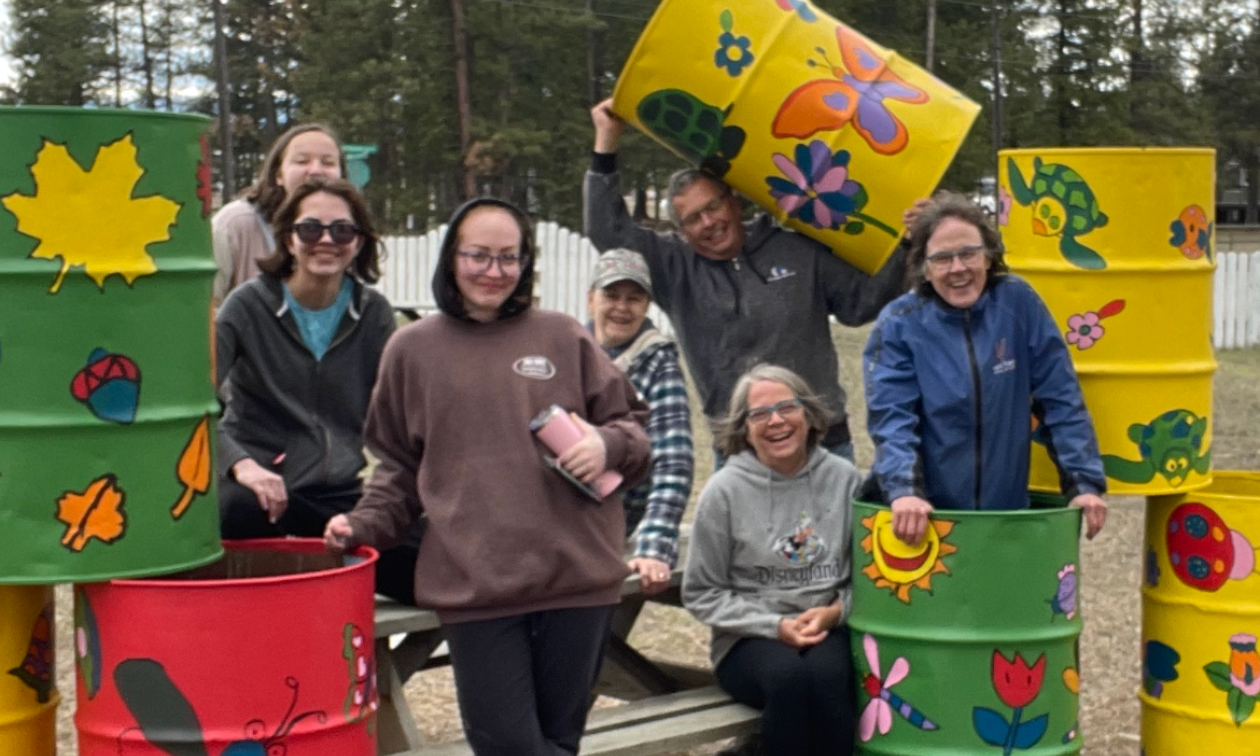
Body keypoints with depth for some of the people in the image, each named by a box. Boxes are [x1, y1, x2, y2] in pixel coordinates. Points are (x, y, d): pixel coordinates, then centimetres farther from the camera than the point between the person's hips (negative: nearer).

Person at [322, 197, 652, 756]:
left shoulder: (563, 337, 9)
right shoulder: (413, 349, 10)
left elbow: (633, 423, 13)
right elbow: (400, 467, 17)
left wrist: (608, 445, -8)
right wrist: (365, 525, 2)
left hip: (577, 573, 1)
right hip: (472, 582, 0)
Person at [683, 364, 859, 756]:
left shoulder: (843, 477, 3)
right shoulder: (724, 490, -3)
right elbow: (702, 594, 1)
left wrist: (836, 612, -11)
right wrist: (776, 626, -9)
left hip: (829, 630, 1)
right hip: (750, 639, -1)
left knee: (828, 675, -32)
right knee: (787, 676, -34)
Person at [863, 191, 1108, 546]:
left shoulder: (1018, 303, -2)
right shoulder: (899, 323, -6)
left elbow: (1061, 400, 1)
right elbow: (891, 417, -14)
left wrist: (1084, 481, -5)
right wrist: (903, 491, -29)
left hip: (1007, 514, 2)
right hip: (921, 517, -2)